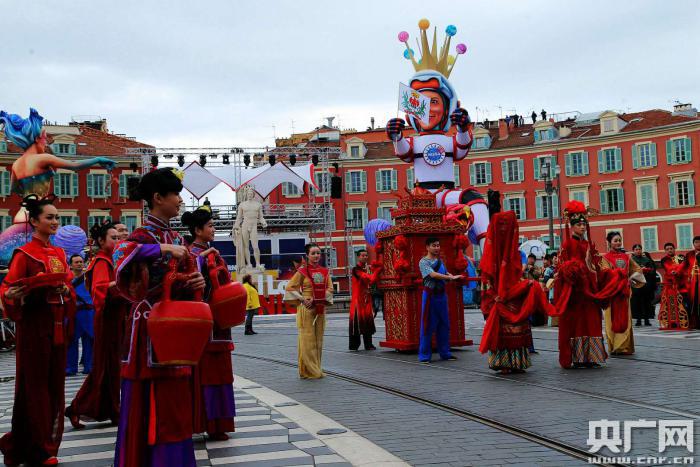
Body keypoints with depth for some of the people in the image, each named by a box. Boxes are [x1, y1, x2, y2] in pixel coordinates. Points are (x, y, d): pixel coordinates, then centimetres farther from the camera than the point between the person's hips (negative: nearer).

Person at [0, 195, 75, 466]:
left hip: (57, 324, 7)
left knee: (55, 384, 9)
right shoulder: (24, 254, -7)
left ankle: (49, 443, 19)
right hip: (34, 324, -7)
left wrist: (66, 290, -3)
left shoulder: (59, 254, 13)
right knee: (35, 385, -1)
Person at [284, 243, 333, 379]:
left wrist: (323, 299, -8)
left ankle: (316, 369, 17)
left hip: (321, 308, 5)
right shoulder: (302, 271, -4)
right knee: (307, 339, -4)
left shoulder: (324, 271, 9)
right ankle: (308, 371, 2)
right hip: (306, 308, -5)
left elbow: (330, 288, 9)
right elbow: (290, 288, -5)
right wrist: (302, 299, -12)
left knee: (318, 339, 8)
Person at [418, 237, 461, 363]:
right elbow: (433, 275, -21)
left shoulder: (440, 261, 14)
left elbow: (446, 274, 18)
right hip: (430, 295, -7)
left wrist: (454, 277, -5)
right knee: (427, 325, -4)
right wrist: (451, 277, -26)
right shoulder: (423, 261, -8)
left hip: (441, 294, 7)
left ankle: (445, 353, 19)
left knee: (444, 325, 10)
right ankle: (424, 355, 1)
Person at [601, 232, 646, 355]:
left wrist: (632, 278, 1)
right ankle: (614, 347, 1)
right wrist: (622, 272, -18)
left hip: (624, 291, 4)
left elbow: (637, 269, 19)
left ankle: (624, 346, 3)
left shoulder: (626, 256, 15)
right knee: (613, 319, -3)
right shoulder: (605, 258, 2)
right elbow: (606, 272, -12)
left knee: (625, 319, 0)